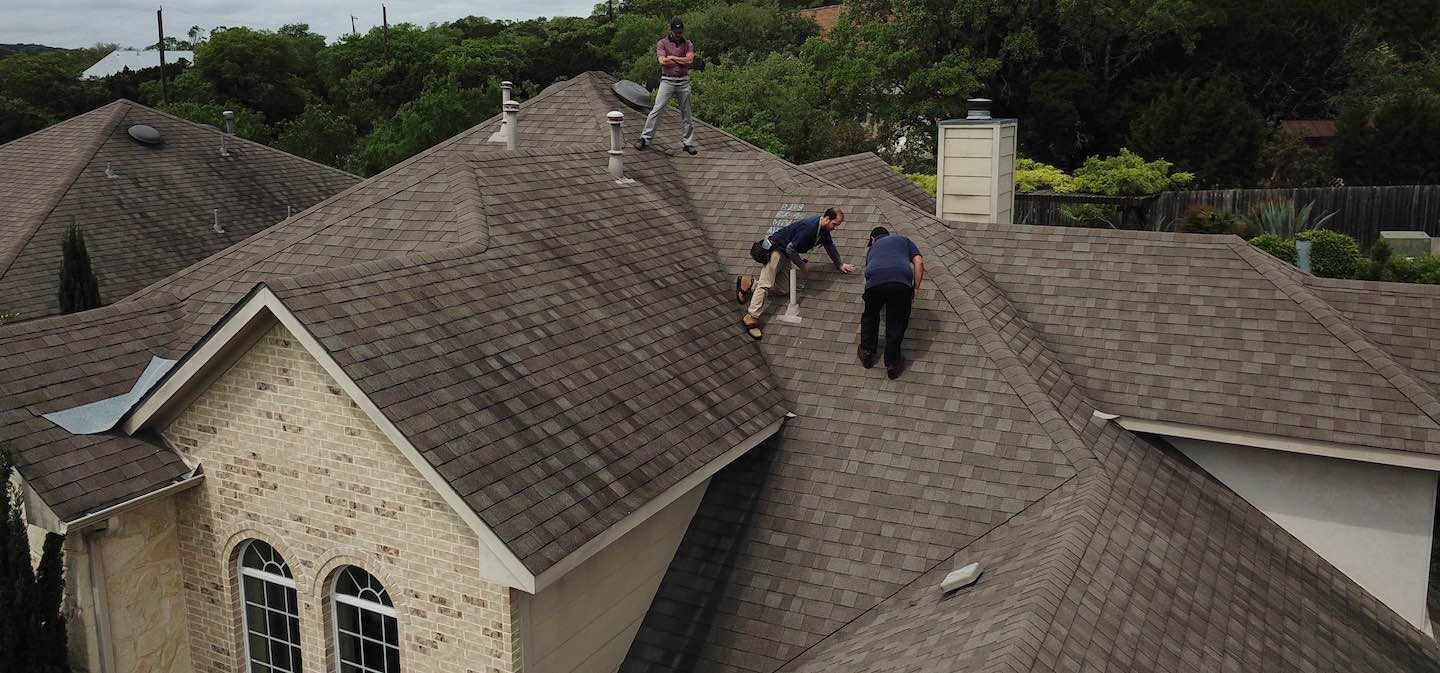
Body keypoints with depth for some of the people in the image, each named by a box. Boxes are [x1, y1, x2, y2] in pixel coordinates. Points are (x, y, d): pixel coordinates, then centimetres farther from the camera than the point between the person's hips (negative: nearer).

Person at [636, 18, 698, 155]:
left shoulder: (688, 44, 8)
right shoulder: (662, 43, 2)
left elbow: (690, 60, -9)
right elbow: (662, 61, -13)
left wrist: (672, 57, -8)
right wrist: (682, 61, -7)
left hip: (683, 81, 2)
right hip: (667, 81, -2)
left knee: (686, 112, 6)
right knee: (657, 109, -7)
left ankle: (688, 143, 12)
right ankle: (645, 139, -2)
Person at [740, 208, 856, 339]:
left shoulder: (824, 229, 1)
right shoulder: (809, 226, -30)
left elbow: (830, 246, 19)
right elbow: (790, 249, -28)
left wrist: (840, 265, 22)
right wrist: (802, 265, -16)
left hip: (785, 255, 10)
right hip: (775, 249, -10)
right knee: (765, 284, -18)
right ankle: (751, 317, -23)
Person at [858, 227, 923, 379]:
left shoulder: (872, 248, 39)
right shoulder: (903, 240, 34)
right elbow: (919, 263, 16)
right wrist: (915, 289, 17)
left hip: (874, 281, 2)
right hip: (901, 281, -1)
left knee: (870, 316, 30)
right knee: (896, 323, 18)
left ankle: (867, 353, 38)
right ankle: (892, 364, 21)